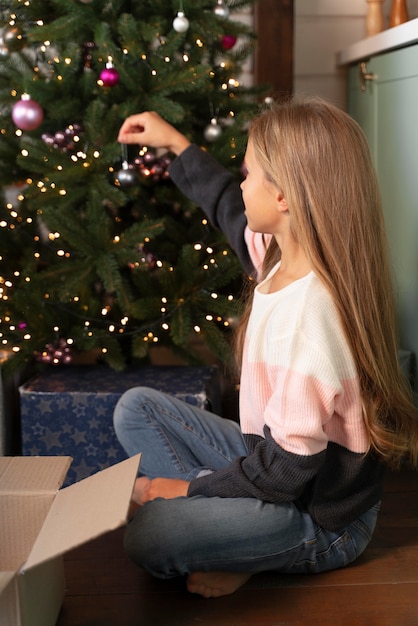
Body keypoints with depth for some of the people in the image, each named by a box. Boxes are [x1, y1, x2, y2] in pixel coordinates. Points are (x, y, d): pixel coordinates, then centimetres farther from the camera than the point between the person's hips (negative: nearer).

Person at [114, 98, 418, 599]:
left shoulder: (308, 315, -33)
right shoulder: (285, 258, -6)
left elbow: (287, 471, -27)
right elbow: (230, 210, 19)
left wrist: (191, 486, -14)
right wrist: (175, 143, 26)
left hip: (320, 517, -9)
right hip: (273, 456, 9)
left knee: (148, 538, -28)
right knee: (136, 407, 8)